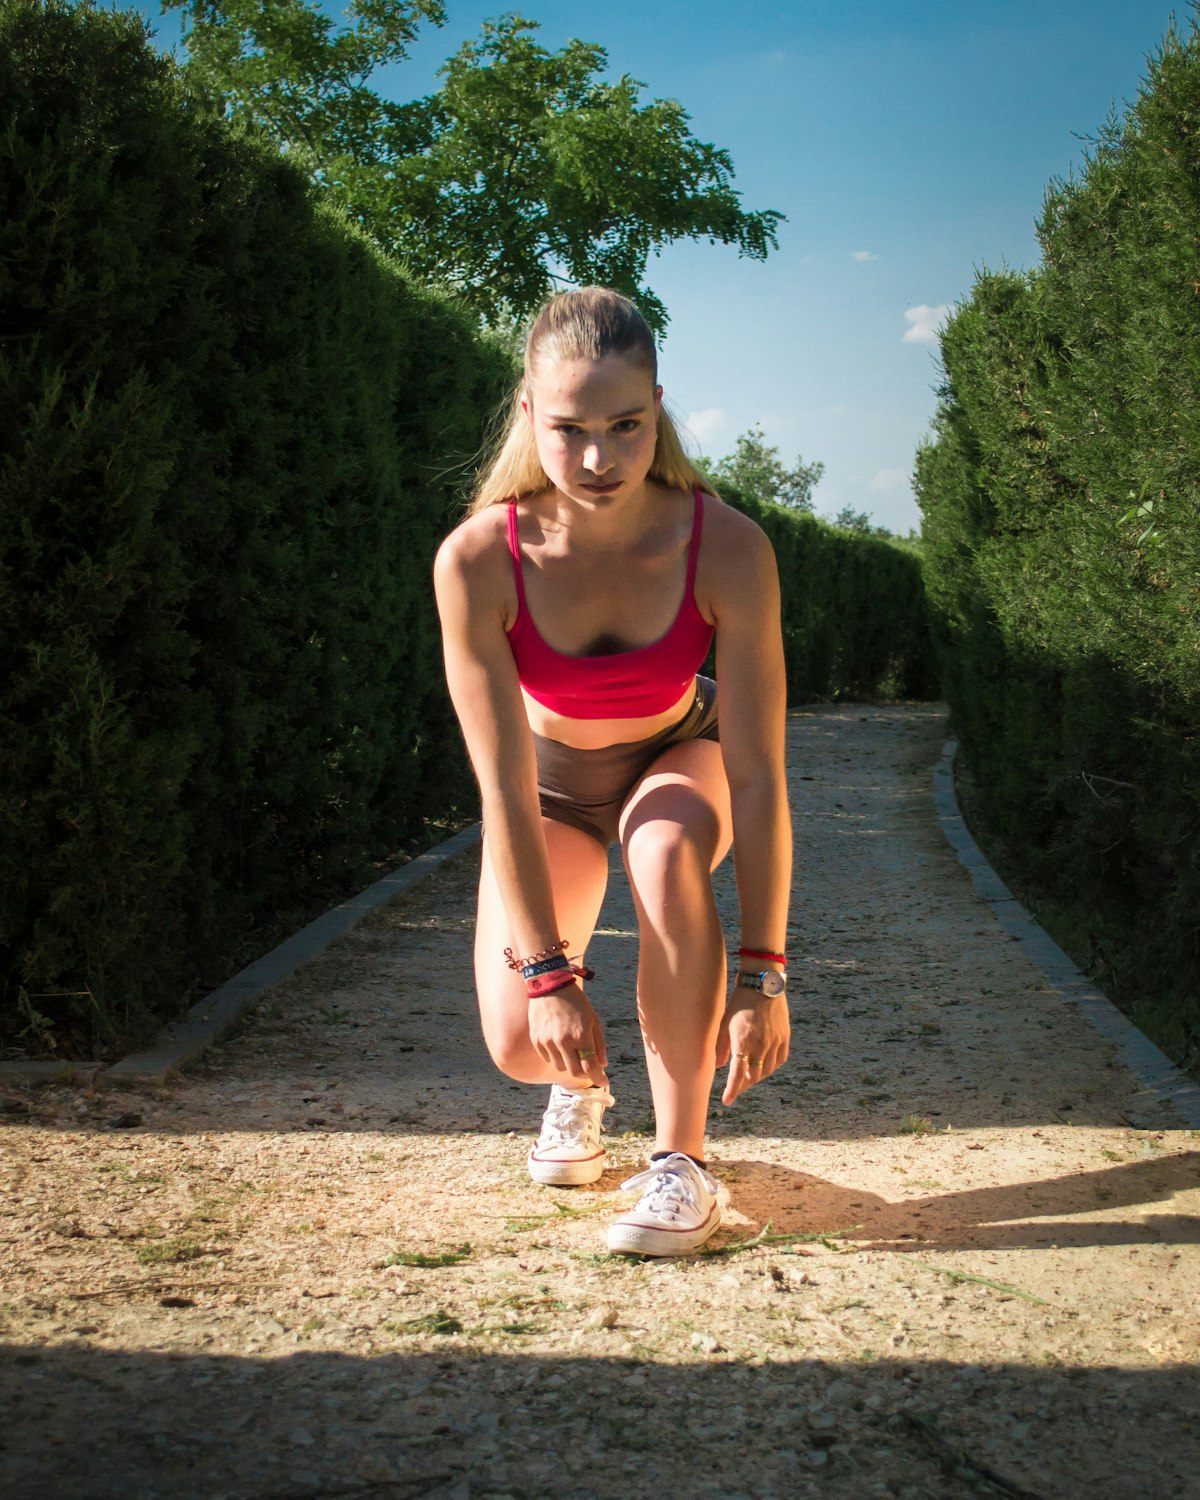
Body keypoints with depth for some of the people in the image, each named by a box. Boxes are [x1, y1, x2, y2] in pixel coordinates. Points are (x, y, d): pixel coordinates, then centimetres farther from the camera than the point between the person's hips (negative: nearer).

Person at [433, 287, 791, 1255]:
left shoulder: (727, 548, -31)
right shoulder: (478, 560, -31)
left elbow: (757, 774, -29)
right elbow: (502, 787, -27)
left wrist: (764, 974, -31)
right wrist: (548, 972, -29)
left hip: (676, 757, 0)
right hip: (549, 781, 1)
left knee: (670, 850, -37)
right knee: (519, 1043, -16)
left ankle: (681, 1162, -22)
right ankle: (579, 1088, 25)